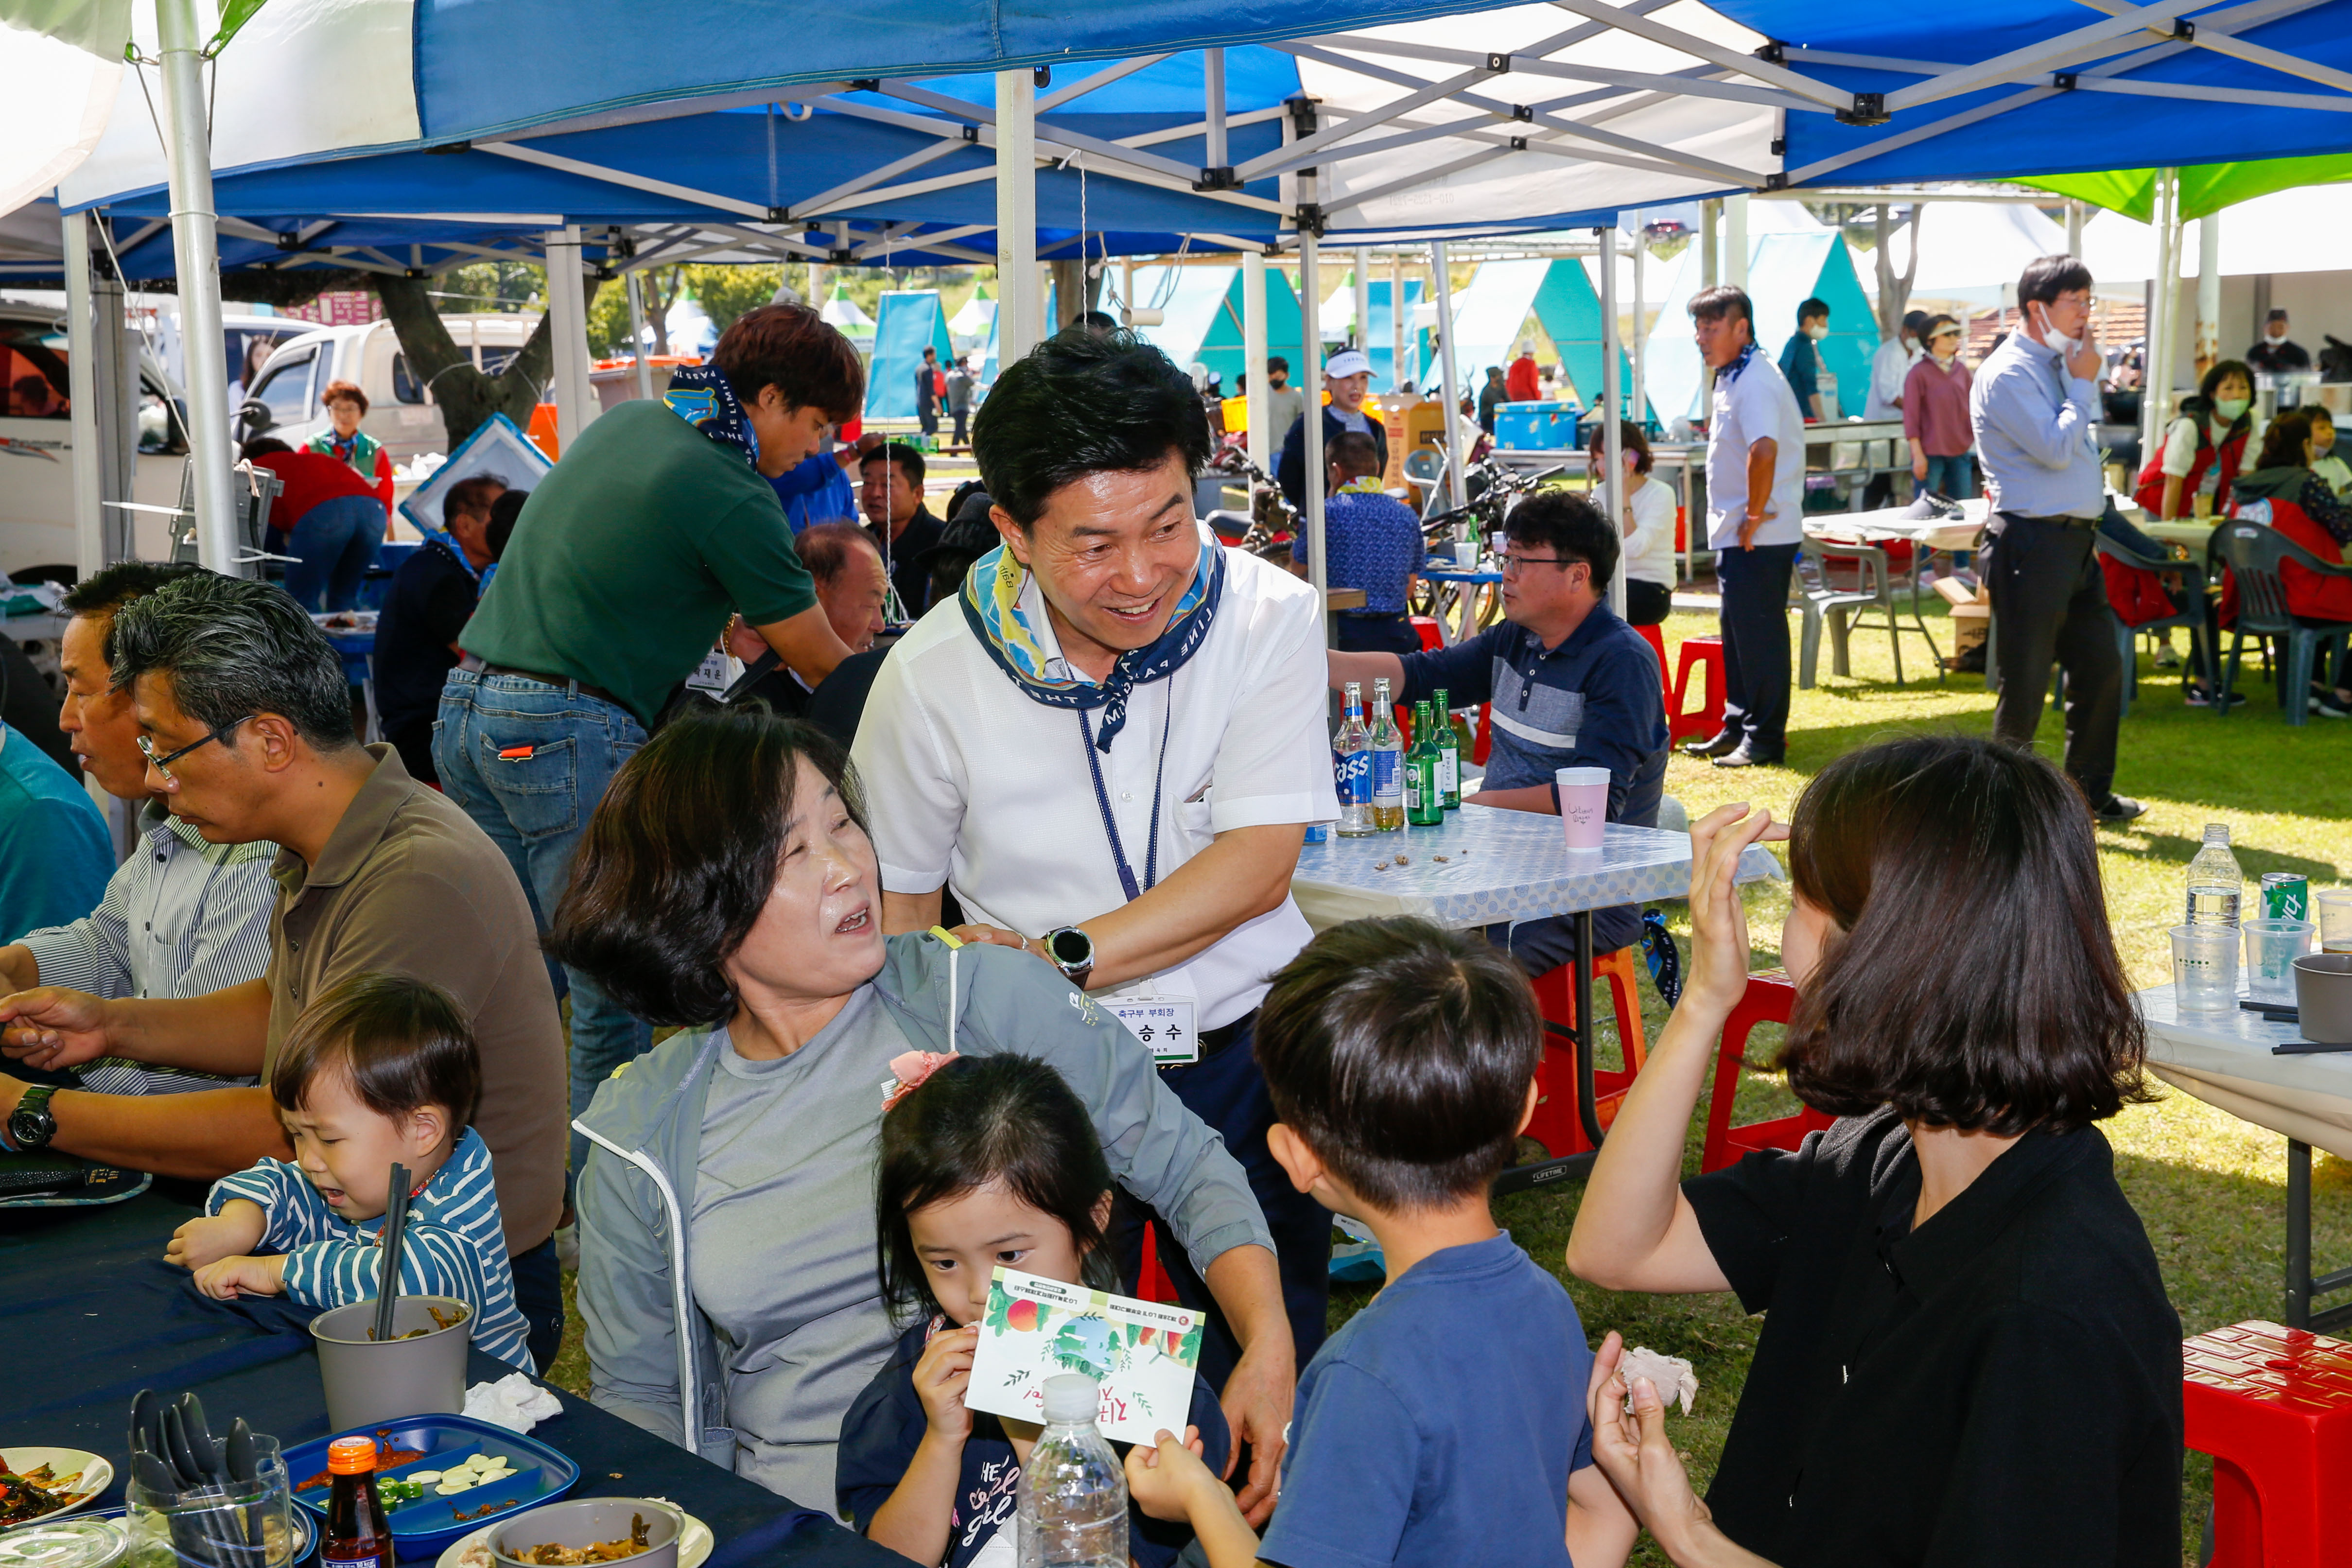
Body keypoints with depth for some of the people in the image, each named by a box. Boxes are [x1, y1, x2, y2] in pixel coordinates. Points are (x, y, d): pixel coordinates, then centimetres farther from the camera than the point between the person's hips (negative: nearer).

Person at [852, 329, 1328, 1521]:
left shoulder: (1267, 618, -12)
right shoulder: (933, 675, -11)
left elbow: (1257, 866, -16)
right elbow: (898, 905, 2)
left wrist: (1057, 958, -23)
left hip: (1241, 1061, 1)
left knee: (1265, 1382, 13)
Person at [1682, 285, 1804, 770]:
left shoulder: (1755, 381, -18)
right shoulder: (1732, 379, 15)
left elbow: (1764, 450, -34)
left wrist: (1755, 515, -25)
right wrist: (1742, 518, 17)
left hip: (1759, 536, -10)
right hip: (1736, 535, 10)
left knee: (1760, 634, -4)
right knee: (1737, 633, 17)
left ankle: (1765, 739, 3)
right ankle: (1737, 727, 27)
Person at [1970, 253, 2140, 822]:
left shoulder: (2060, 366, 15)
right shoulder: (2009, 374, -13)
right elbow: (2056, 449, -20)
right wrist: (2082, 384, -12)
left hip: (2075, 541, 9)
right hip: (2033, 544, -9)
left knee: (2101, 667, 14)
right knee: (2025, 685, -2)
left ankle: (2090, 792, 26)